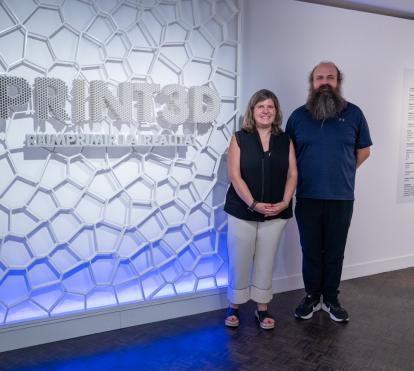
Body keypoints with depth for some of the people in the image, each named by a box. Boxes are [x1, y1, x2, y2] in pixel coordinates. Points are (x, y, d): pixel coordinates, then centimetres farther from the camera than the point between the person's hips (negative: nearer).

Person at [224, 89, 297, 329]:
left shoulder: (285, 140, 7)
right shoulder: (240, 138, -1)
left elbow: (292, 174, 4)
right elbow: (235, 176, -8)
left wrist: (284, 202, -11)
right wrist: (253, 204, -17)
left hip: (275, 214, 2)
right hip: (242, 211, -2)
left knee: (266, 261, 10)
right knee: (239, 261, 6)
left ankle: (262, 309, 24)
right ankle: (234, 307, 23)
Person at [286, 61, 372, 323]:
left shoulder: (353, 113, 1)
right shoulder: (298, 115, 2)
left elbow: (363, 151, 11)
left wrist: (342, 172, 9)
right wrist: (309, 174, 6)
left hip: (341, 199, 0)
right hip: (308, 199, 0)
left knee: (335, 253, 11)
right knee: (311, 252, 10)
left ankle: (331, 299, 28)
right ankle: (312, 298, 27)